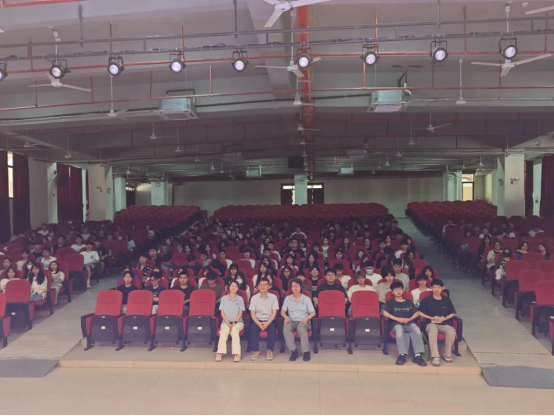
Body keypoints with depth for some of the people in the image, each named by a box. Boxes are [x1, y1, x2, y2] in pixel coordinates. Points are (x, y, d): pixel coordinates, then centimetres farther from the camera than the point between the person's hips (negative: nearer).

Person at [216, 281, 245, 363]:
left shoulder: (240, 299, 7)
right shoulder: (224, 298, 7)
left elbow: (240, 313, 1)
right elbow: (222, 312, 2)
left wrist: (234, 322, -14)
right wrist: (228, 323, -11)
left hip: (238, 322, -1)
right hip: (226, 322, 1)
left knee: (235, 330, -34)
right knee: (224, 331, -32)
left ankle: (236, 354, -39)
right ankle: (220, 353, -38)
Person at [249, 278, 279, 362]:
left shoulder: (273, 297, 3)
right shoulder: (254, 298, 5)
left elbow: (274, 312, -3)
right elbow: (252, 313, 0)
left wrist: (267, 323, -18)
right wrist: (258, 323, -16)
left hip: (269, 320, -1)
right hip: (258, 320, 1)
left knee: (272, 328, -33)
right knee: (253, 328, -31)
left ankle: (270, 351, -22)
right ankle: (255, 351, -23)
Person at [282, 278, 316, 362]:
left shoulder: (307, 299, 6)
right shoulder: (288, 298, 11)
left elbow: (313, 313, 2)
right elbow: (282, 311, 11)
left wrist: (306, 318, -17)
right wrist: (286, 317, -12)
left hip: (304, 321, -2)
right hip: (292, 321, 2)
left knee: (301, 328, -39)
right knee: (286, 328, -34)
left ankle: (306, 351, -32)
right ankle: (294, 351, -30)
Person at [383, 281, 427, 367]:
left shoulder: (409, 302, 25)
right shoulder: (390, 302, 17)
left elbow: (417, 313, 14)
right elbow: (385, 313, 1)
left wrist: (409, 319, -6)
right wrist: (398, 319, -10)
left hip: (409, 323, 2)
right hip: (396, 324, -2)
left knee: (417, 330, -32)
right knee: (399, 329, -38)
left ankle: (418, 355, -39)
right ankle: (402, 354, -44)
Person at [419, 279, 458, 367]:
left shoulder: (447, 300, 16)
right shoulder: (427, 300, 8)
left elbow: (453, 313, 17)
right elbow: (420, 313, 5)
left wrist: (445, 318, -3)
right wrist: (432, 318, -7)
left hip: (444, 324, 2)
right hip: (432, 323, -2)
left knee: (451, 331, -33)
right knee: (433, 330, -39)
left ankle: (447, 355, -14)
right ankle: (435, 357, -38)